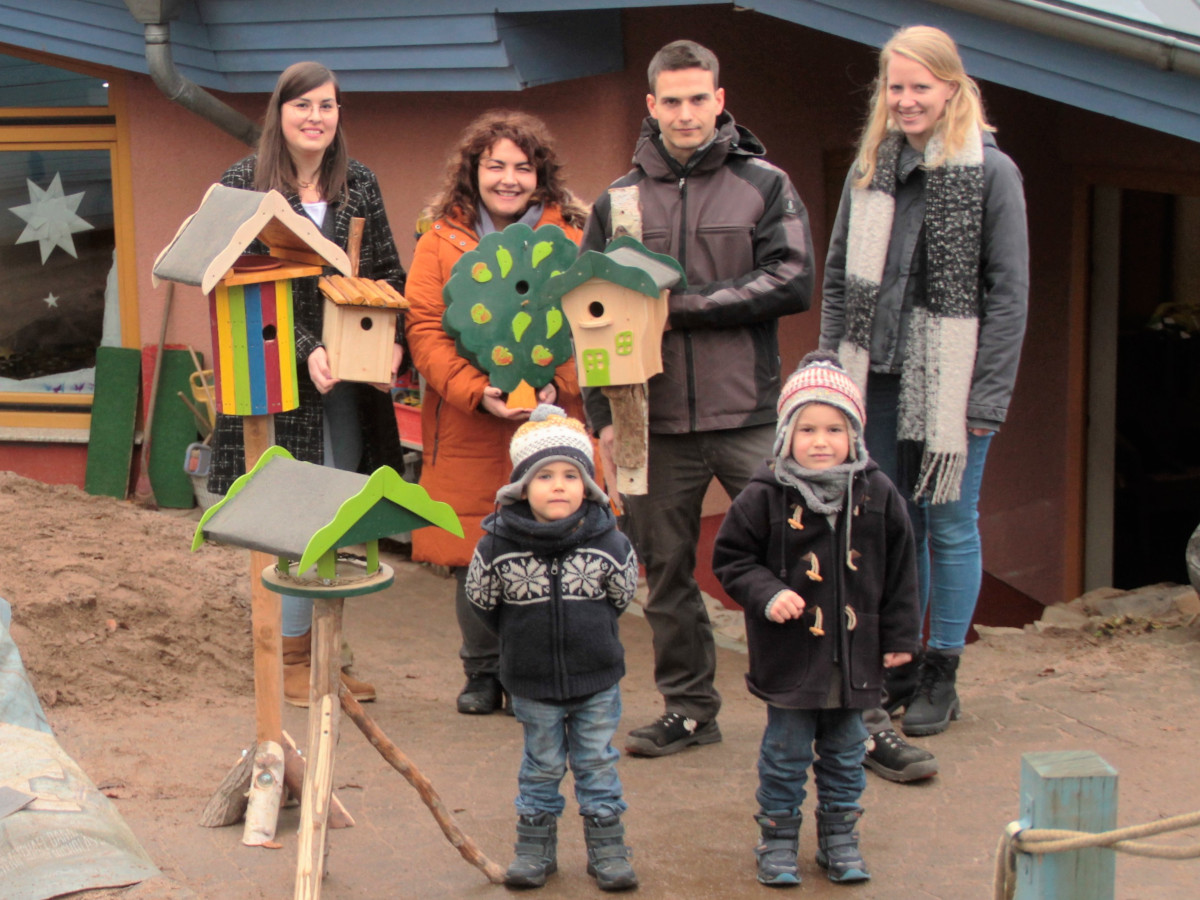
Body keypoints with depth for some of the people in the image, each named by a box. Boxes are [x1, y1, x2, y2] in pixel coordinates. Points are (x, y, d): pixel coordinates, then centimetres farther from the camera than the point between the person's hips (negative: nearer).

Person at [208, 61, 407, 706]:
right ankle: (291, 659, 11)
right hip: (281, 376, -4)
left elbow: (390, 274, 11)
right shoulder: (243, 183, -4)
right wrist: (306, 351, -21)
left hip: (353, 377, 4)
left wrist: (395, 342, -8)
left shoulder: (359, 184, 8)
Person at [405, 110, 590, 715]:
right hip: (466, 428, 0)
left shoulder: (569, 239, 7)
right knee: (471, 556, 3)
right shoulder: (442, 241, 6)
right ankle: (483, 675, 21)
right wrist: (478, 392, -15)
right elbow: (424, 329, -1)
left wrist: (556, 384, -14)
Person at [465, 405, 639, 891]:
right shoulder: (498, 544, -15)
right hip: (532, 683, 0)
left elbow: (623, 595, 5)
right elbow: (481, 600, 1)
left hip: (598, 677, 0)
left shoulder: (606, 540, -13)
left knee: (597, 763, 11)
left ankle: (607, 849, 23)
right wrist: (521, 638, 8)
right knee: (541, 766, 13)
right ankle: (534, 847, 27)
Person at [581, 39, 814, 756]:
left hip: (750, 416, -3)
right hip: (657, 422, 3)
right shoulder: (619, 200, 10)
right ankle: (690, 709, 23)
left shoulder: (765, 186, 3)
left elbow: (793, 284, -9)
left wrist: (685, 304, -13)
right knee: (666, 571, 9)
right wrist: (604, 416, 2)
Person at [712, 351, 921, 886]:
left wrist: (900, 636, 7)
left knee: (845, 750, 14)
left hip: (855, 651, 3)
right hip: (789, 652, -3)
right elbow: (731, 558, -2)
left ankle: (839, 837, 29)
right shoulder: (765, 496, -11)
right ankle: (778, 838, 22)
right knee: (786, 750, 7)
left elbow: (899, 570, 6)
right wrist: (767, 595, -18)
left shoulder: (876, 495, -2)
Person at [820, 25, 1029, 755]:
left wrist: (988, 397, -10)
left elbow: (1009, 292, -5)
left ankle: (942, 677, 15)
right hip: (879, 379, 4)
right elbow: (838, 276, 14)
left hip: (951, 384, -4)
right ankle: (898, 668, 23)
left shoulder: (991, 173, -4)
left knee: (950, 524, 4)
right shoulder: (870, 168, 10)